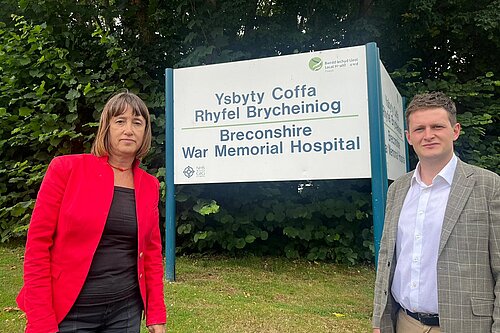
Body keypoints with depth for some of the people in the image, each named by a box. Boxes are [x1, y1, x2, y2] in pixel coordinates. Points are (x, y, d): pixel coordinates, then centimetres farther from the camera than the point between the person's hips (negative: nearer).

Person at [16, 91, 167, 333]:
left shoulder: (149, 185, 2)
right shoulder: (66, 168, -9)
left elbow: (152, 252, 7)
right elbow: (37, 245, -9)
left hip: (126, 310, 4)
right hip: (68, 312, -3)